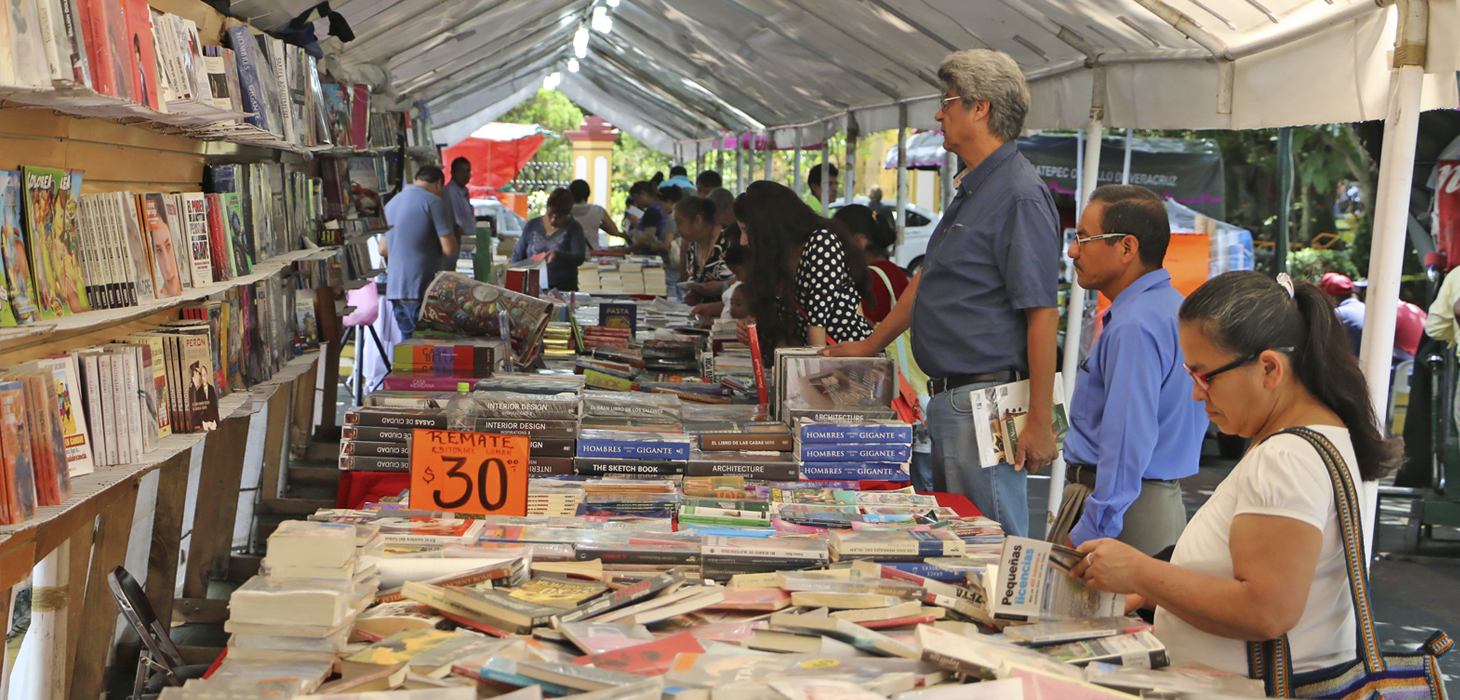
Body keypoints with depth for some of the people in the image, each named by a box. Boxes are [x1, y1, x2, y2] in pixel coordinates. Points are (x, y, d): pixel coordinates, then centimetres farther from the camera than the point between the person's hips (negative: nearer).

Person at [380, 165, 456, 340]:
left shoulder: (391, 203, 18)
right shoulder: (433, 202, -8)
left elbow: (383, 249, 21)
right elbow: (450, 250, -11)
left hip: (394, 288, 8)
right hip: (421, 290, -8)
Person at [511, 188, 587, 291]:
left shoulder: (574, 228, 7)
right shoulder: (531, 226, 15)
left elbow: (579, 258, -5)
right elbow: (517, 256, 19)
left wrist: (557, 255, -24)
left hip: (564, 289, -2)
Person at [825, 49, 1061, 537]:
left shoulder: (1019, 196, -15)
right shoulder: (972, 192, 16)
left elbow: (1043, 314, -20)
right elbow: (927, 280, 27)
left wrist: (1040, 423, -22)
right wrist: (869, 347, 31)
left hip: (985, 404, -10)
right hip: (949, 400, 10)